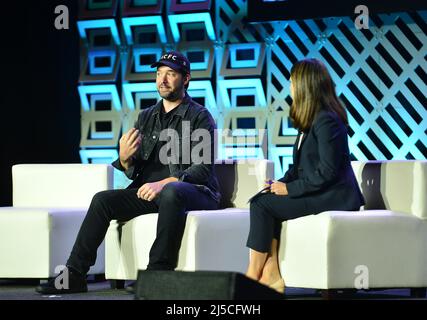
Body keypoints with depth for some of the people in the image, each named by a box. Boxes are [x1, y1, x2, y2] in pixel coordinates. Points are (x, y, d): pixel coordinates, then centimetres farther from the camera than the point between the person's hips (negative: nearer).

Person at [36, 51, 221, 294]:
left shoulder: (200, 117, -3)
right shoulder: (146, 117, 16)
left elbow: (204, 168, -14)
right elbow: (133, 170, 14)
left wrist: (164, 183, -27)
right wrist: (125, 158, -11)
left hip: (196, 191, -6)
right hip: (152, 192, 6)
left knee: (171, 192, -39)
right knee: (103, 199, -13)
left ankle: (159, 272, -38)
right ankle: (75, 275, -15)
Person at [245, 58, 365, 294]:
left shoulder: (327, 121, -16)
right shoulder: (311, 121, 17)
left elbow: (327, 172, -21)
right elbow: (300, 167, 19)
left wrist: (290, 188, -16)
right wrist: (281, 184, 2)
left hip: (333, 196, -10)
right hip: (316, 193, 10)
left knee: (262, 204, -14)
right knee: (263, 200, -1)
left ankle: (252, 279, -8)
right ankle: (272, 275, -7)